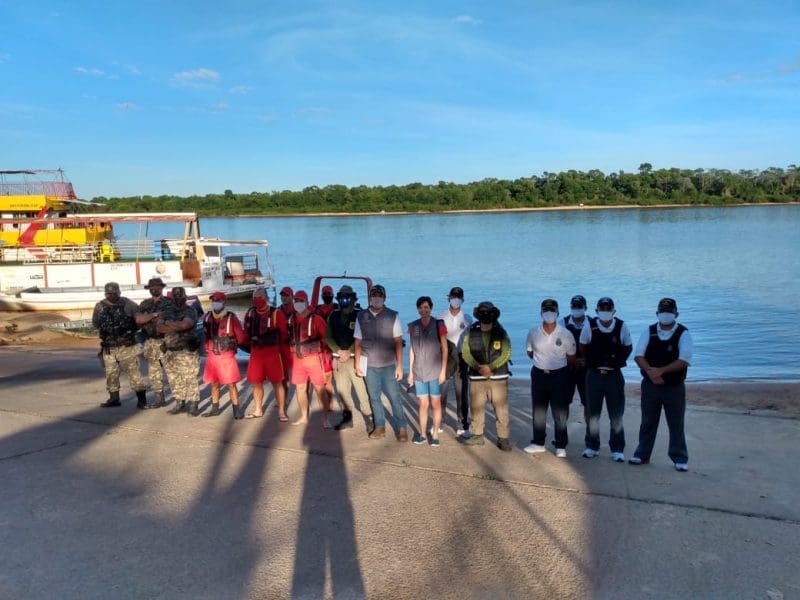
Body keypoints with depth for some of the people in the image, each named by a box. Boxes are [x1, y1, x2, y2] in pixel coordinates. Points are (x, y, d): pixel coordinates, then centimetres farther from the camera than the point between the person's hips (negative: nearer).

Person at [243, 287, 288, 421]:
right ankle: (258, 410, 26)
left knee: (277, 383, 0)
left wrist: (276, 346, 7)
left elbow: (284, 333, -3)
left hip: (272, 353, -5)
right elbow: (247, 333, 16)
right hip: (255, 353, 5)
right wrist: (253, 345, 8)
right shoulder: (250, 313, 5)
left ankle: (281, 411, 7)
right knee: (256, 382, 11)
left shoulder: (276, 313, -9)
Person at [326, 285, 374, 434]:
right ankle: (347, 418, 26)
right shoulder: (333, 316, 9)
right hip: (338, 358, 5)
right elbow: (329, 337, 7)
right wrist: (339, 351, -6)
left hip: (355, 358, -5)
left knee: (362, 391, -7)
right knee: (342, 390, 12)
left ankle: (369, 420, 1)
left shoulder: (359, 315, -6)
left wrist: (349, 352, -15)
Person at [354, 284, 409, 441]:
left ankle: (402, 428, 9)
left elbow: (398, 342, -4)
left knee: (394, 397, -1)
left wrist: (400, 366, -7)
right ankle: (380, 427, 21)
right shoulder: (361, 317, 3)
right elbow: (358, 342, 8)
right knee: (374, 397, 9)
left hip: (389, 364, -2)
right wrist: (357, 364, 5)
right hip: (369, 365, 2)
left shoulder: (392, 316, -3)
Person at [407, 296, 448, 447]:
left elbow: (444, 349, -2)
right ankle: (422, 434, 17)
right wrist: (410, 371, 8)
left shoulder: (438, 324, -4)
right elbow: (412, 350, 10)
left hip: (435, 371, -2)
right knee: (423, 404, 7)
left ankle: (435, 435, 14)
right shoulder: (413, 326, 5)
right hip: (419, 372, 2)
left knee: (435, 404, 4)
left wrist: (443, 371, -6)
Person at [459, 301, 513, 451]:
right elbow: (465, 353, -2)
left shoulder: (501, 333, 2)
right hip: (477, 377, 2)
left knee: (501, 408, -2)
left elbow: (506, 354, -6)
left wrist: (490, 367, -18)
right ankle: (477, 435, 22)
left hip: (498, 377, -2)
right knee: (476, 407, 8)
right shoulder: (471, 333, 5)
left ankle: (503, 438, 6)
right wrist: (479, 367, -16)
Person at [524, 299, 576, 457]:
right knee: (538, 411, 11)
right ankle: (538, 443, 24)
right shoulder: (533, 333, -3)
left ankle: (561, 446, 13)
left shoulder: (566, 334, -9)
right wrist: (543, 361, 8)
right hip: (539, 374, 3)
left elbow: (571, 357, 3)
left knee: (560, 413, 2)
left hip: (558, 375, -2)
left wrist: (556, 363, 5)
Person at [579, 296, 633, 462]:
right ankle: (592, 446, 22)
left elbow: (628, 347, 7)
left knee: (616, 414, 4)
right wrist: (592, 363, 3)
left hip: (614, 375, 0)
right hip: (594, 374, 1)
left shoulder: (621, 327, -7)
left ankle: (617, 449, 14)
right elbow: (583, 348, 7)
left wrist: (617, 362, 0)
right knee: (592, 413, 9)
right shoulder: (589, 327, -8)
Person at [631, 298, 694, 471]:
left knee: (676, 424, 5)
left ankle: (680, 459, 17)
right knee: (648, 422, 12)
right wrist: (651, 372, -19)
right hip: (650, 384, 3)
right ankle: (643, 455, 23)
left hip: (674, 387, -2)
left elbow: (683, 361, -16)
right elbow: (639, 355, -4)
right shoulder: (649, 331, 2)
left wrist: (661, 371, -23)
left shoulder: (683, 334, -6)